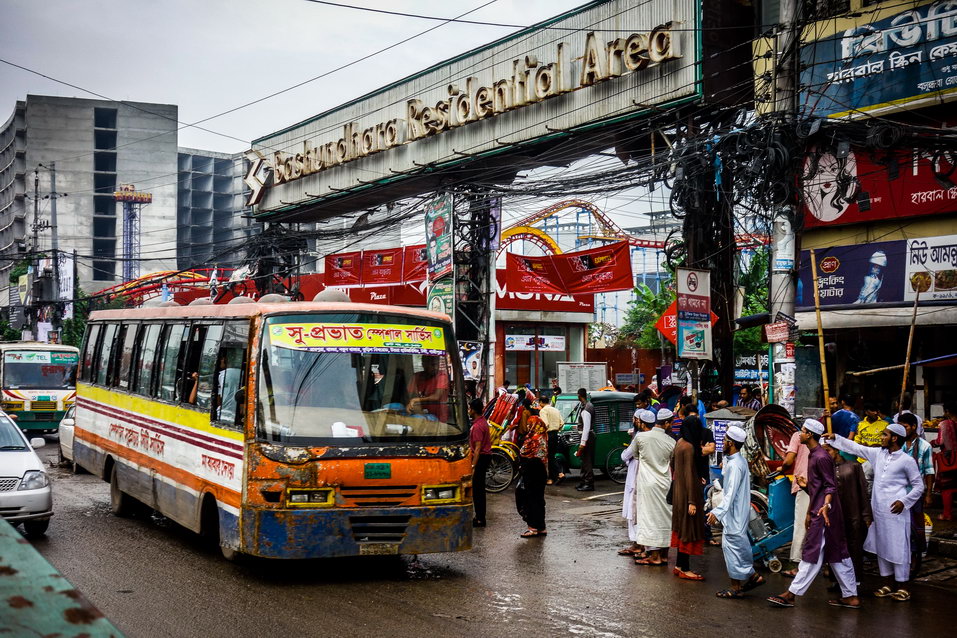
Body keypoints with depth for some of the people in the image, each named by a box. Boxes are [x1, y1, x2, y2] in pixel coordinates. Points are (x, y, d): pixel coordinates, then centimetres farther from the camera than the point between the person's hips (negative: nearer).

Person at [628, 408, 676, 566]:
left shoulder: (640, 437, -9)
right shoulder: (671, 442, -4)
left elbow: (632, 453, 7)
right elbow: (673, 463, 8)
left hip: (647, 484, -2)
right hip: (664, 484, 2)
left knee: (649, 517, 1)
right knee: (664, 518, 11)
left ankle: (655, 555, 0)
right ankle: (664, 554, 16)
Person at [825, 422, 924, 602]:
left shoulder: (907, 461, -5)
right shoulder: (878, 454, 9)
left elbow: (918, 486, -1)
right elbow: (855, 447, 15)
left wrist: (904, 501, -12)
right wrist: (835, 438, 9)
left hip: (895, 511, -6)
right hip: (878, 510, 6)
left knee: (898, 548, -3)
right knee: (881, 548, 10)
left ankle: (902, 586, 5)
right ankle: (889, 584, 21)